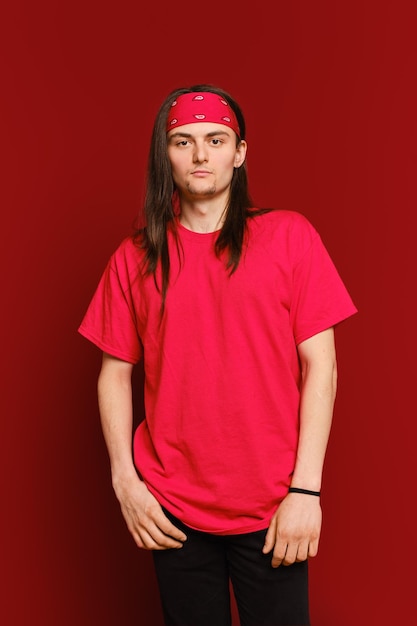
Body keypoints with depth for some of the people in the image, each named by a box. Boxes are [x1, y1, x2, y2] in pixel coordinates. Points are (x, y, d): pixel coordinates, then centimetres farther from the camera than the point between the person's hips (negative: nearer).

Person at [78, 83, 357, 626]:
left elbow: (320, 365, -5)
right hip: (172, 509, 2)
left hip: (273, 508, -1)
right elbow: (115, 373, 6)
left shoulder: (290, 236, -2)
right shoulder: (135, 257, 3)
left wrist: (306, 489, -9)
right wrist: (124, 479, -3)